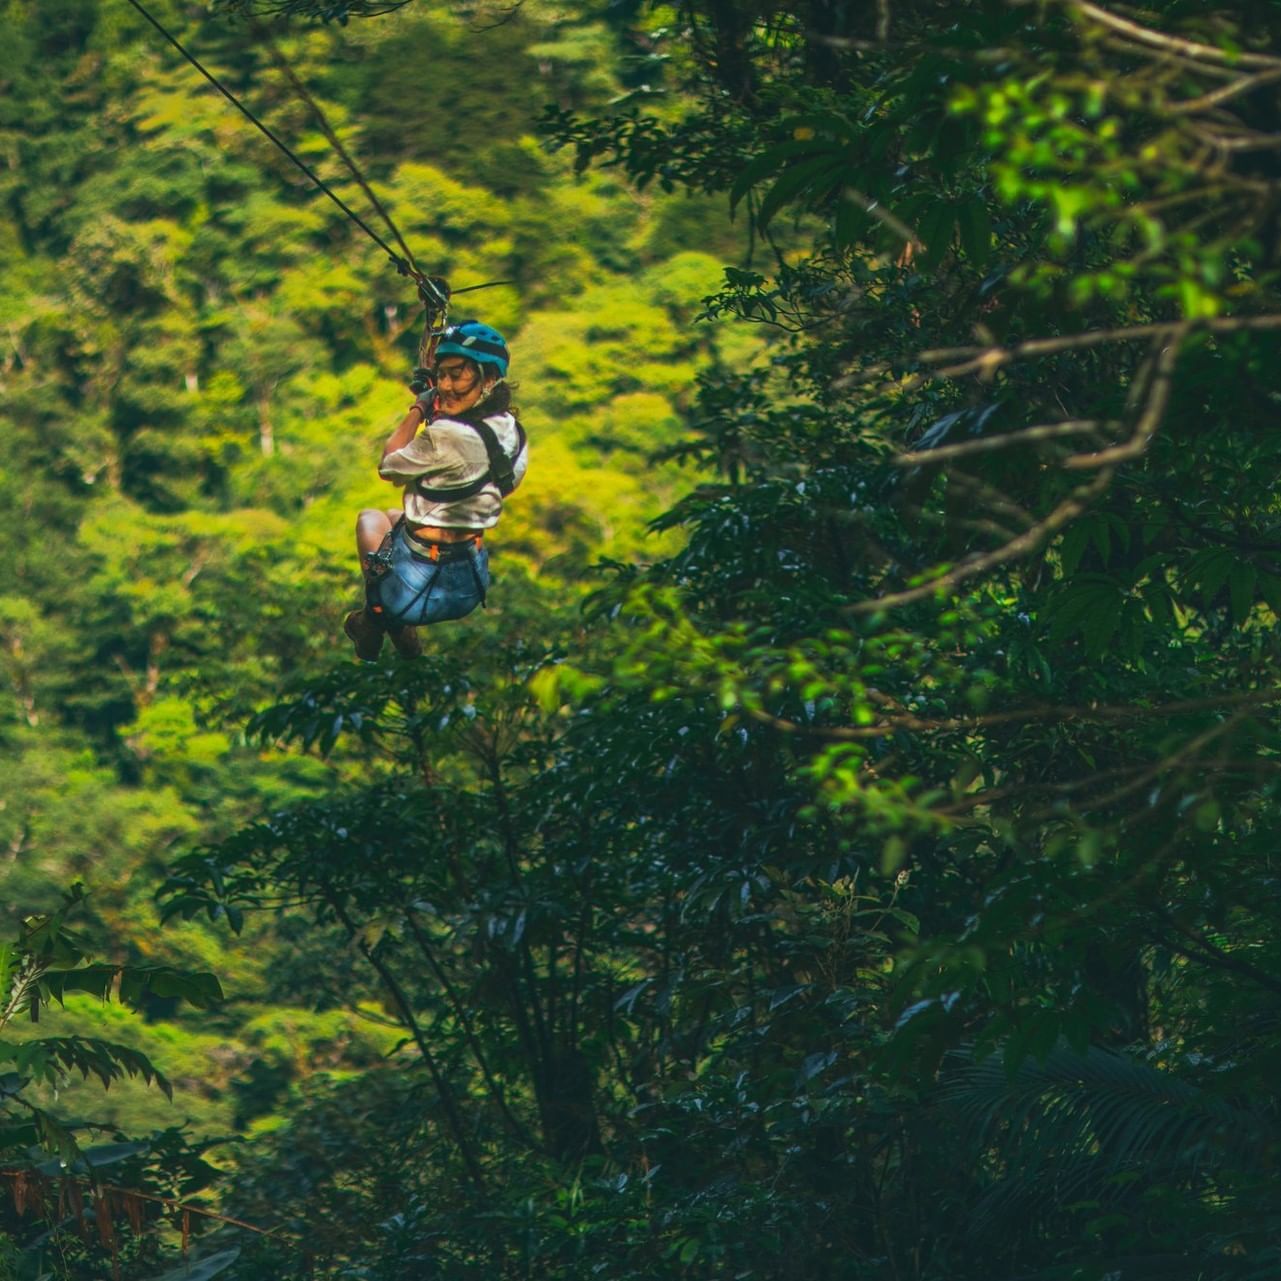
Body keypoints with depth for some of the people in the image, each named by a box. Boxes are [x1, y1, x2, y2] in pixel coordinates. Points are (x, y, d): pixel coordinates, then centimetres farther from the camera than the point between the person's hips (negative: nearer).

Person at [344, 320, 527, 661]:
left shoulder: (447, 436, -28)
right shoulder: (511, 430, -5)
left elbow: (388, 466, -10)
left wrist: (417, 410, 2)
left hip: (418, 594, -6)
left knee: (370, 518, 27)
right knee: (397, 516, 36)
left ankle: (374, 620, 33)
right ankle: (402, 632, 33)